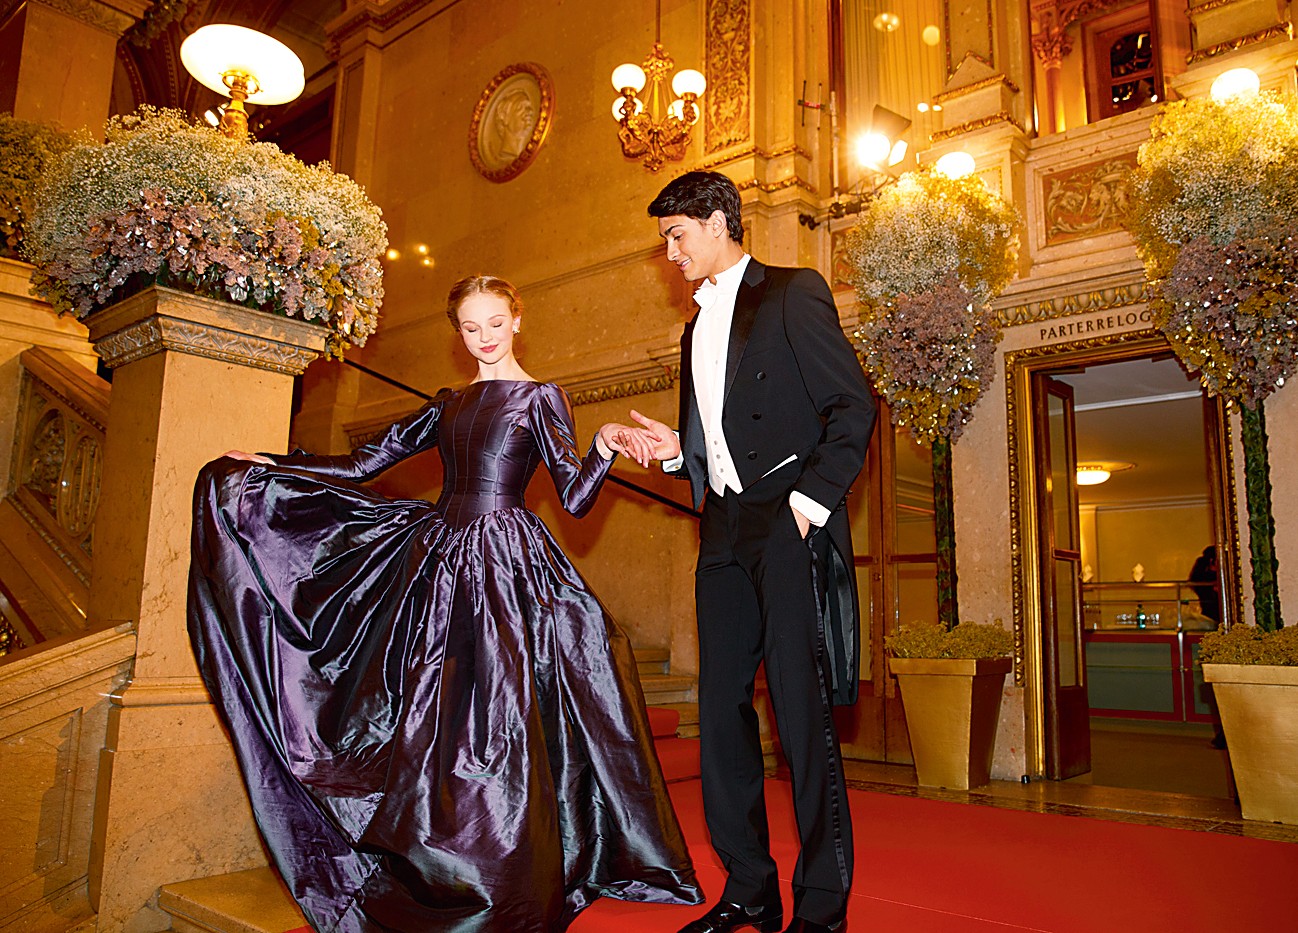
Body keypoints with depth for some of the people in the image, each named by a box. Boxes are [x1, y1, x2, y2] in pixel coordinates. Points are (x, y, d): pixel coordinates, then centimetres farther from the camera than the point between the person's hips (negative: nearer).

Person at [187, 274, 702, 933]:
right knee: (429, 720, 6)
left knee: (494, 721, -5)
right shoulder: (449, 405, 16)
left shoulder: (541, 397, 1)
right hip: (439, 562, 6)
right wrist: (266, 464, 13)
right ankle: (429, 873, 21)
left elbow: (575, 497, -7)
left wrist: (604, 446, -25)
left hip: (507, 564, -5)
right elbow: (364, 465, 15)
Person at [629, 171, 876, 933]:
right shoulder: (698, 330, 23)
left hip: (789, 521, -7)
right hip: (724, 529, 8)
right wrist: (676, 449, 7)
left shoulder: (793, 293, 1)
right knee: (722, 707, 7)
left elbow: (852, 405, -6)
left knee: (802, 710, -5)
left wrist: (812, 499, -14)